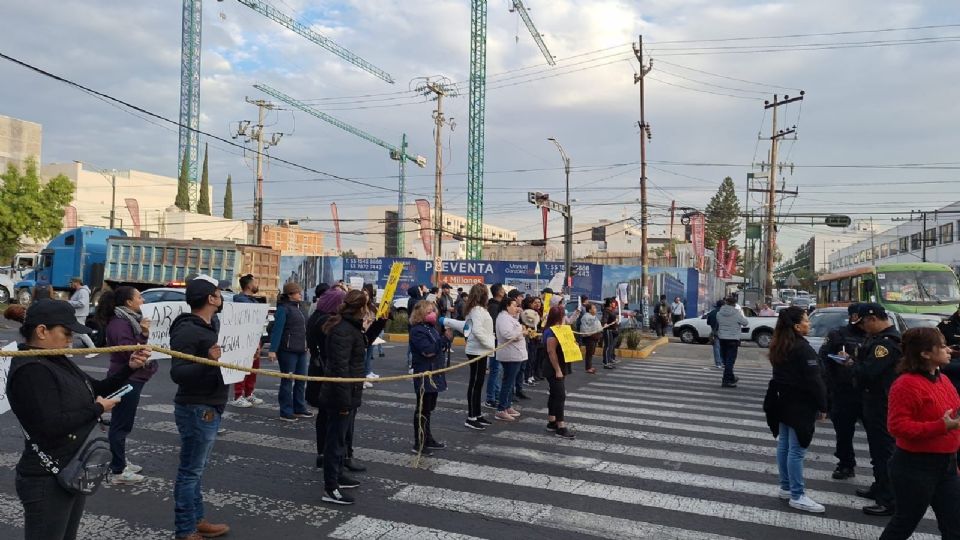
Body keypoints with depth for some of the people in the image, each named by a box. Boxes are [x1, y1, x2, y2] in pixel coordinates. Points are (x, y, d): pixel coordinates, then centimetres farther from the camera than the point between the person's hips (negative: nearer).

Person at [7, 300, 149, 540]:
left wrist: (129, 367, 0)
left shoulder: (58, 361, 8)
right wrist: (97, 409, -16)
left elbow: (96, 390, 15)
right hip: (49, 481, -9)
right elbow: (51, 426, -28)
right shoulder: (30, 370, -22)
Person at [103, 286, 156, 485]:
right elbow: (129, 352, -25)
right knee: (121, 425, -3)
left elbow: (138, 347, 19)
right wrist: (143, 334, -30)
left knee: (122, 423, 18)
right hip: (126, 380, -10)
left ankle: (121, 462, 30)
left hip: (132, 378, 10)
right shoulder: (119, 323, -19)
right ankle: (118, 471, 4)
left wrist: (144, 333, 5)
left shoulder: (129, 320, 11)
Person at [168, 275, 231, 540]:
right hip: (197, 409, -10)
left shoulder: (208, 327, 12)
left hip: (209, 408, 10)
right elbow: (177, 373, -25)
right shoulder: (187, 331, -19)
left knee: (197, 469, 18)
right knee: (190, 471, 0)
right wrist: (207, 362, -40)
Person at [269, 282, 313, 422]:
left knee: (301, 380, 12)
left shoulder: (297, 307, 16)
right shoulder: (283, 308, -10)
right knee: (287, 381, 0)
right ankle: (286, 412, 8)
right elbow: (277, 330, -17)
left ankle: (299, 409, 23)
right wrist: (273, 350, -22)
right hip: (287, 350, -8)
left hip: (300, 350, 8)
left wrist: (306, 346, 20)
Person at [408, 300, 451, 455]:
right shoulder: (417, 331, -15)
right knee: (422, 409, -1)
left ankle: (428, 439, 27)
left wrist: (447, 337, -1)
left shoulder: (431, 327, 12)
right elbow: (428, 350, -24)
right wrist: (445, 338, -22)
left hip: (434, 374, 9)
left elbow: (439, 347, 18)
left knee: (429, 408, 17)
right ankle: (418, 444, 7)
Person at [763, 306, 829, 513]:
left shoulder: (779, 346, 9)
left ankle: (786, 487, 24)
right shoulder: (803, 348, -19)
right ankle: (797, 496, 2)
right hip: (800, 405, -9)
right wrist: (822, 406, -10)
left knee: (784, 445, 14)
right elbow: (814, 381, -19)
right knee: (796, 450, -4)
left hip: (784, 402, 9)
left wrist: (781, 395, 18)